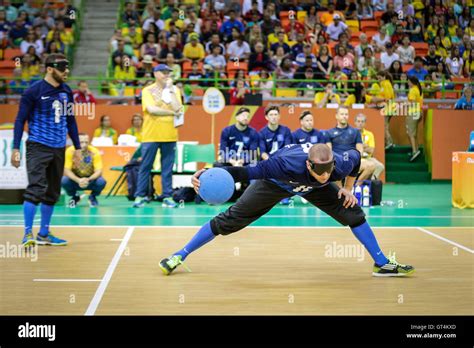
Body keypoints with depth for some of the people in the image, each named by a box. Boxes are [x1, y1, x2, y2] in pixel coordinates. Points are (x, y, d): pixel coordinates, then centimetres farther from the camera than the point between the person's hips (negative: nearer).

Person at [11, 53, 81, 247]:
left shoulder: (66, 91, 8)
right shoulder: (34, 91, -9)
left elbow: (71, 120, 17)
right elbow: (20, 120, -6)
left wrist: (77, 147, 15)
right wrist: (16, 148, -12)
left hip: (59, 149, 6)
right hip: (38, 146, -6)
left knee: (52, 193, 10)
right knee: (36, 189, -15)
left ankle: (44, 234, 20)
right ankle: (28, 234, -10)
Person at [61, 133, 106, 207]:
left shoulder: (94, 152, -18)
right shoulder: (70, 151, -18)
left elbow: (98, 171, -21)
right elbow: (67, 170, -21)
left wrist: (88, 179, -41)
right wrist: (78, 180, -38)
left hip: (90, 179, 0)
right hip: (76, 180, 0)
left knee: (101, 182, -32)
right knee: (64, 181, -31)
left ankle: (93, 197, 5)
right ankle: (74, 197, 4)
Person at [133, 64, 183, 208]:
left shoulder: (174, 90, 10)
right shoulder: (148, 91, 2)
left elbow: (178, 108, -6)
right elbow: (151, 109, -13)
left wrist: (170, 90, -6)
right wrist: (172, 113, -8)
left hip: (169, 136, 2)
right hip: (151, 135, -2)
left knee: (167, 168, 3)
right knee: (145, 167, 1)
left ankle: (167, 197, 7)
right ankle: (140, 196, 7)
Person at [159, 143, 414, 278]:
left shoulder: (339, 165, -36)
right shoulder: (287, 164, -48)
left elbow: (355, 156, -11)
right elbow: (249, 171, -45)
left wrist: (348, 189, -9)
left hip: (313, 188, 4)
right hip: (275, 183, -3)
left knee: (353, 213, -5)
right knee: (229, 221, -7)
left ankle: (382, 264, 12)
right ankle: (180, 256, 7)